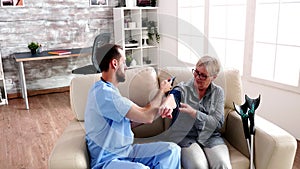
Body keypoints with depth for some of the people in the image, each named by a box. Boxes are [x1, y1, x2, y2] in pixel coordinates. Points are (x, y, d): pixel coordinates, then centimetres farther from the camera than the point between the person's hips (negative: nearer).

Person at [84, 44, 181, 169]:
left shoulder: (109, 90, 13)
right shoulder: (103, 92, -21)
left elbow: (138, 117, 12)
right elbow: (146, 117, -20)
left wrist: (159, 111, -5)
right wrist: (162, 90, -4)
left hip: (127, 151, 9)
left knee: (172, 150, -6)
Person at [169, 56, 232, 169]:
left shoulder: (218, 92, 6)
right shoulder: (182, 90, -1)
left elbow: (218, 123, -4)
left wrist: (194, 113, -19)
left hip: (210, 137, 2)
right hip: (185, 137, -2)